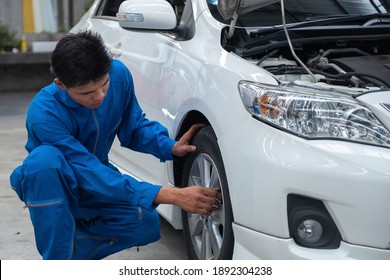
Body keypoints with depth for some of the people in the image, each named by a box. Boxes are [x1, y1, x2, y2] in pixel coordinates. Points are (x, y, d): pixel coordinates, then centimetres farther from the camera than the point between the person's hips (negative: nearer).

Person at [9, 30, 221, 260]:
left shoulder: (119, 74, -20)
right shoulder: (44, 114, -35)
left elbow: (134, 126, -3)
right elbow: (91, 174, -38)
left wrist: (170, 147, -24)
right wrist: (170, 196, -44)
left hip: (96, 173, 4)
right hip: (49, 185, -4)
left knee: (146, 224, -21)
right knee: (45, 158, -40)